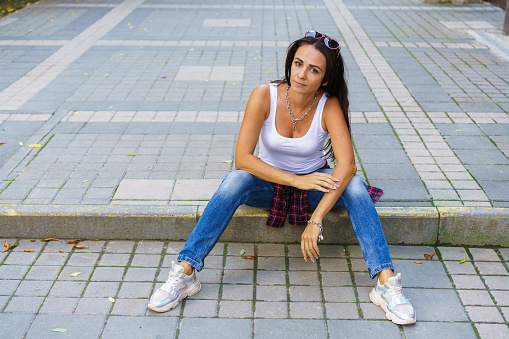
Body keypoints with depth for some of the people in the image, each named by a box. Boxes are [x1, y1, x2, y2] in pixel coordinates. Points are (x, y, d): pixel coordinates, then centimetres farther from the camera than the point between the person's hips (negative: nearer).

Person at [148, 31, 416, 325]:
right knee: (236, 180, -31)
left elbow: (347, 164, -29)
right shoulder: (264, 96, -20)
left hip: (314, 182, 1)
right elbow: (242, 158, -24)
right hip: (269, 182, 0)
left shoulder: (329, 105, -19)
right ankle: (184, 273, -30)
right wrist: (297, 180, -31)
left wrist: (316, 220, -39)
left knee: (354, 185, -28)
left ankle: (386, 282, -29)